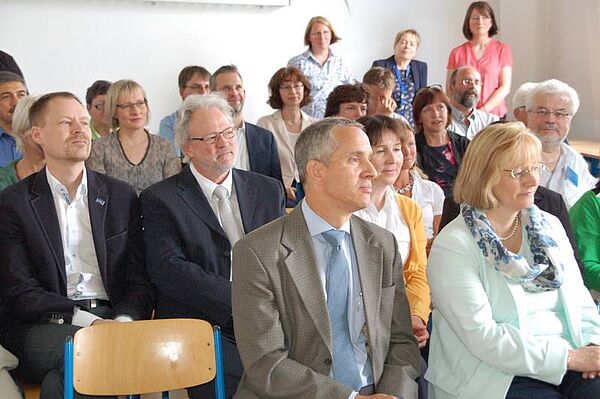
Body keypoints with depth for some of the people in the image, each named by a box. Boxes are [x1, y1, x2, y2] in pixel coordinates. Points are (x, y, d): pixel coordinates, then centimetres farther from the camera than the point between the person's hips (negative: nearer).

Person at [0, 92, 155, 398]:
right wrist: (88, 321, -16)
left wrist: (122, 322, -13)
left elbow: (140, 280, 10)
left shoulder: (121, 196, 13)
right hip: (44, 325, -1)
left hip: (113, 318, 2)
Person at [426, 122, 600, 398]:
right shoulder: (453, 245, -10)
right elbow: (481, 336, -16)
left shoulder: (549, 226, 11)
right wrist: (568, 357, -17)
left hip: (568, 363, 6)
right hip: (496, 377, -6)